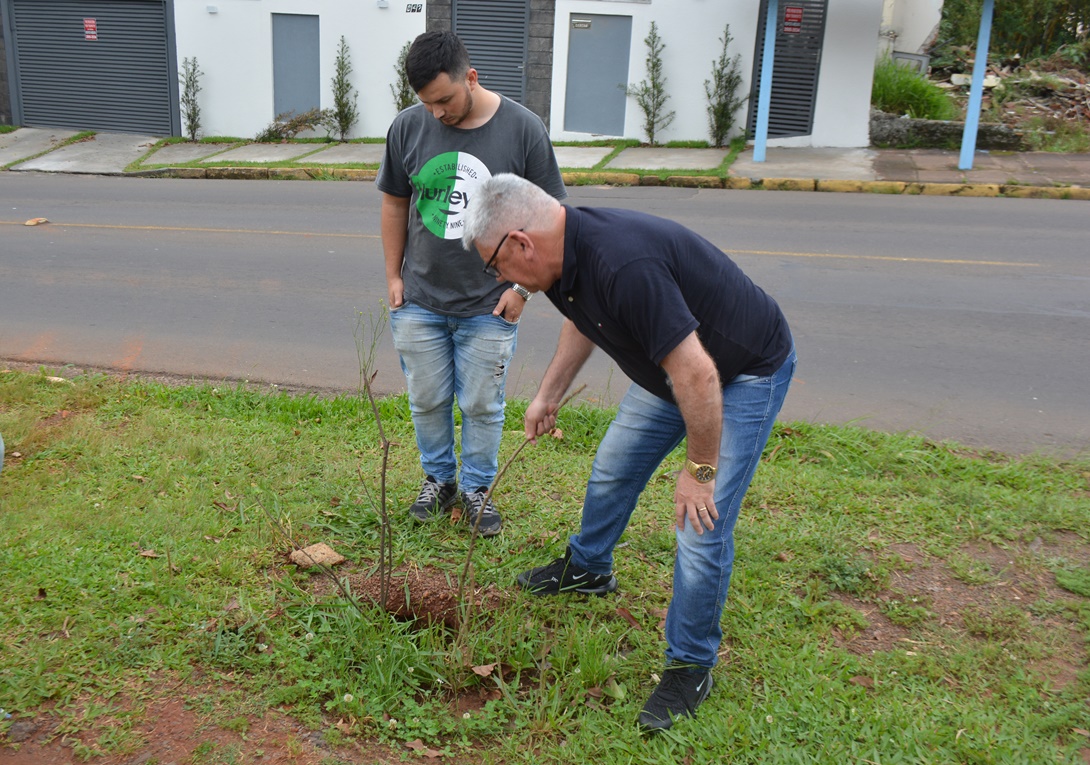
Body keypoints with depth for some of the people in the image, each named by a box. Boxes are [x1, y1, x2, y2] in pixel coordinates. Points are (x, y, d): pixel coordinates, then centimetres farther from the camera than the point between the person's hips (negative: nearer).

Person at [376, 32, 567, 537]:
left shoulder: (523, 129, -10)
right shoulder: (408, 127, -3)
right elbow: (394, 203, 9)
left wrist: (522, 287, -5)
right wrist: (394, 275, 8)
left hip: (489, 307, -2)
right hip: (419, 302, 2)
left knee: (482, 406, 8)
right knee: (427, 401, 13)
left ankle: (477, 488, 28)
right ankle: (438, 479, 34)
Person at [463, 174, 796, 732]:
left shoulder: (623, 265, -38)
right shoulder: (567, 253, -8)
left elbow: (697, 375, -35)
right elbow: (582, 320, 16)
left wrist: (700, 470, -23)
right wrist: (548, 394, 17)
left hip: (744, 373, -9)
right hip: (671, 366, 9)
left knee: (702, 530, -10)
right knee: (612, 469, 19)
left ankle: (691, 666, 11)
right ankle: (586, 569, 45)